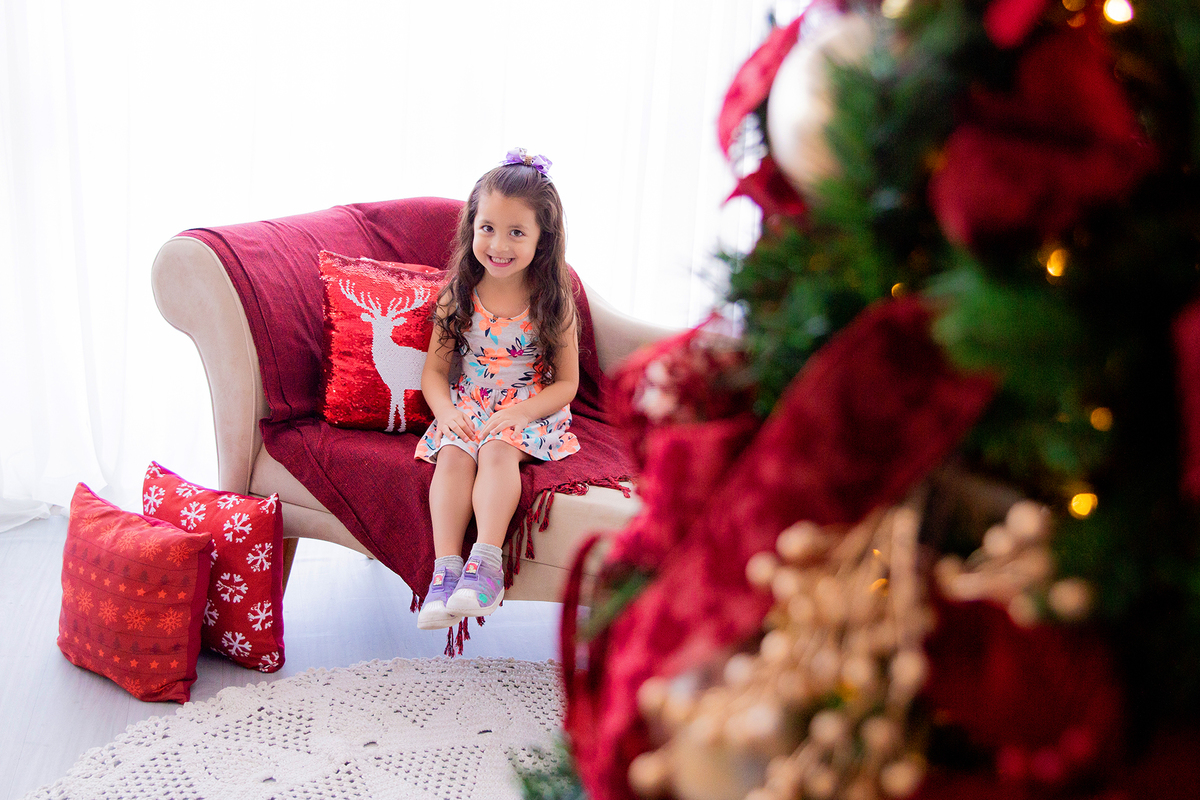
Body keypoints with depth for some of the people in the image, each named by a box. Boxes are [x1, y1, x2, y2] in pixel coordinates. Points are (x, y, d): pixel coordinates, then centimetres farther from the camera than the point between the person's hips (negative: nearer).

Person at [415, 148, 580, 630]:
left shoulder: (553, 302, -4)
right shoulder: (457, 296, 2)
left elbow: (566, 382, -3)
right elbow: (434, 369, 6)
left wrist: (520, 413, -19)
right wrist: (445, 410, -16)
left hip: (532, 413, -2)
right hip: (466, 407, 2)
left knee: (498, 448, -34)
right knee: (453, 456, -28)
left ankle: (486, 561, -41)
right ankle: (446, 569, -34)